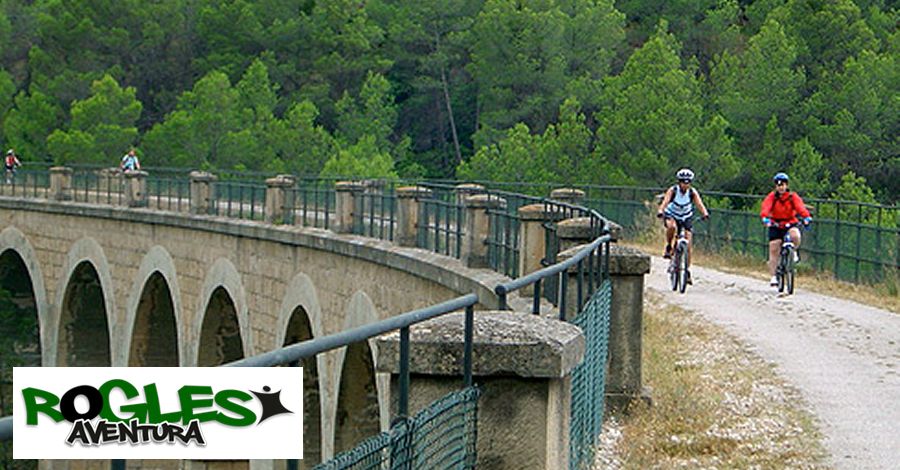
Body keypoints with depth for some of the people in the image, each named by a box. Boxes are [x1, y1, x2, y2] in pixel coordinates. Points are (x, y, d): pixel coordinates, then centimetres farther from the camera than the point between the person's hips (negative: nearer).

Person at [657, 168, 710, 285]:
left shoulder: (692, 192, -16)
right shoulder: (673, 190, -21)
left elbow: (699, 204, -30)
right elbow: (665, 201, -35)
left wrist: (705, 213, -49)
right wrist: (660, 211, -55)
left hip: (686, 218, 2)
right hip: (671, 215, -2)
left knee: (688, 245, -8)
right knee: (672, 226, -39)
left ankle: (687, 271, 2)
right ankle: (668, 247, -13)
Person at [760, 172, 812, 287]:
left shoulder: (793, 197, -7)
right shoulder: (772, 197, -7)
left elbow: (800, 207, -20)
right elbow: (766, 208, -22)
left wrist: (806, 217, -40)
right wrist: (765, 218, -43)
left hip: (790, 224, -1)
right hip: (775, 225, 1)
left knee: (795, 235, -34)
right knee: (774, 251, -5)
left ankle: (795, 251, -1)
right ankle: (773, 276, 5)